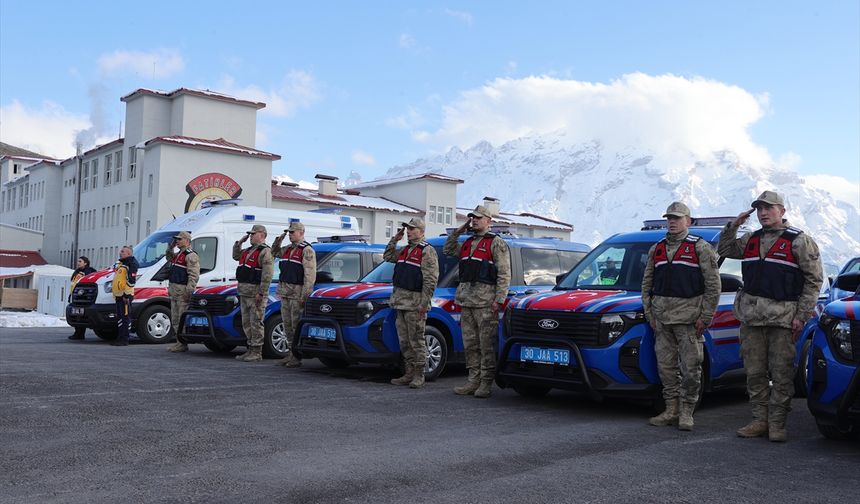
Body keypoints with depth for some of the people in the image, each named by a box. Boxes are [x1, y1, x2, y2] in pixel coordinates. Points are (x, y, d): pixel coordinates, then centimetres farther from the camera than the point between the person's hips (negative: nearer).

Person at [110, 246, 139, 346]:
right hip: (119, 295, 11)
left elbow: (131, 280, -19)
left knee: (125, 317, -8)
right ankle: (119, 338, 19)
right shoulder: (120, 263, 22)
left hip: (125, 296, -10)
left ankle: (124, 339, -6)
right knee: (119, 318, 13)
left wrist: (126, 295, -22)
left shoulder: (131, 264, -11)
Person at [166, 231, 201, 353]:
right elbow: (169, 258, 42)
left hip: (183, 290, -10)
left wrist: (188, 291, -25)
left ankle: (183, 344, -6)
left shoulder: (191, 255, -11)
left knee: (182, 319, -9)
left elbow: (194, 276, -19)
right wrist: (171, 246, 23)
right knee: (175, 319, 13)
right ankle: (179, 342, 19)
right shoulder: (178, 254, 19)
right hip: (174, 290, 10)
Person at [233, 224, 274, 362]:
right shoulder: (249, 250, 19)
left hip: (256, 294, -10)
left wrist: (261, 293, -23)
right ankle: (250, 350, 21)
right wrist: (239, 242, 22)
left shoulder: (265, 251, -11)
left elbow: (267, 275, -19)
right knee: (247, 323, 13)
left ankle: (257, 353, -2)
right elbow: (236, 256, 37)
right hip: (244, 293, 10)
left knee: (256, 323, -6)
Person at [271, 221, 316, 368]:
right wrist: (279, 239, 17)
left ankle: (297, 357, -3)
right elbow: (274, 253, 35)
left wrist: (304, 296, -21)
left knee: (296, 326, -7)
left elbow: (310, 275, -15)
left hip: (297, 292, -8)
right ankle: (292, 353, 18)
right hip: (285, 291, 8)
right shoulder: (288, 249, 17)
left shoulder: (307, 250, -9)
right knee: (287, 324, 11)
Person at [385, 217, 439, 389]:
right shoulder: (405, 250, 18)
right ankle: (408, 374, 19)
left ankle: (419, 376, 3)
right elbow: (387, 256, 31)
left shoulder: (427, 251, -9)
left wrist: (424, 304, -20)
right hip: (401, 301, 9)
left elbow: (430, 280, -14)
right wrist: (394, 239, 18)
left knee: (416, 341, -4)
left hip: (415, 303, -9)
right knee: (405, 342, 12)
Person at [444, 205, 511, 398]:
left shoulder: (496, 243, -3)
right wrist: (458, 231, 18)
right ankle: (474, 380, 16)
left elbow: (504, 274, -7)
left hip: (485, 302, -7)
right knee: (470, 344, 9)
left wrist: (499, 300, -15)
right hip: (466, 301, 8)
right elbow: (448, 249, 32)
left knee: (487, 344, -5)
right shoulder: (467, 243, 20)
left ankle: (486, 383, 0)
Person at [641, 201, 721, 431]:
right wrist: (649, 313, 9)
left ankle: (686, 412, 7)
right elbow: (647, 283, 18)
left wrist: (705, 317, -8)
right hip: (662, 317, 5)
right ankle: (671, 410, 17)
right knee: (666, 366, 8)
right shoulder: (656, 250, 15)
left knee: (690, 367, -2)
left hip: (689, 318, -5)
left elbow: (713, 285, -3)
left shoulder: (701, 248, 0)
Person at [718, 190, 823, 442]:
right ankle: (760, 420, 17)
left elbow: (814, 280, -2)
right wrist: (733, 226, 10)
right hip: (751, 315, 5)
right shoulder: (750, 240, 15)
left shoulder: (799, 240, -1)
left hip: (783, 316, -5)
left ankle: (777, 423, 7)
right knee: (755, 373, 8)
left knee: (782, 374, -1)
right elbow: (725, 250, 27)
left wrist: (801, 315, -9)